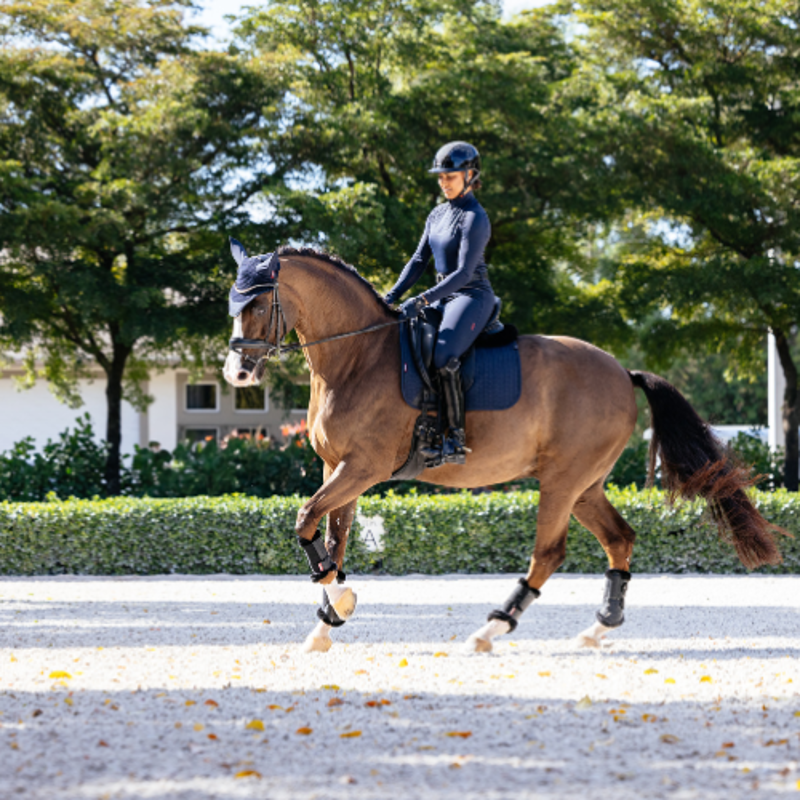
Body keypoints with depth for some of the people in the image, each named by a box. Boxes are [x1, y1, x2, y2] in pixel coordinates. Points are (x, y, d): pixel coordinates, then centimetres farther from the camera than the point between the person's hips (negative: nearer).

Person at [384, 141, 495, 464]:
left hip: (472, 297, -9)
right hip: (445, 298, 9)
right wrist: (393, 296, 2)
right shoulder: (438, 214, 13)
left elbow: (464, 273, -20)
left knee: (443, 356, -29)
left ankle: (456, 440, -28)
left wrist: (423, 300, -26)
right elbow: (419, 260, 15)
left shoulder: (474, 219, -13)